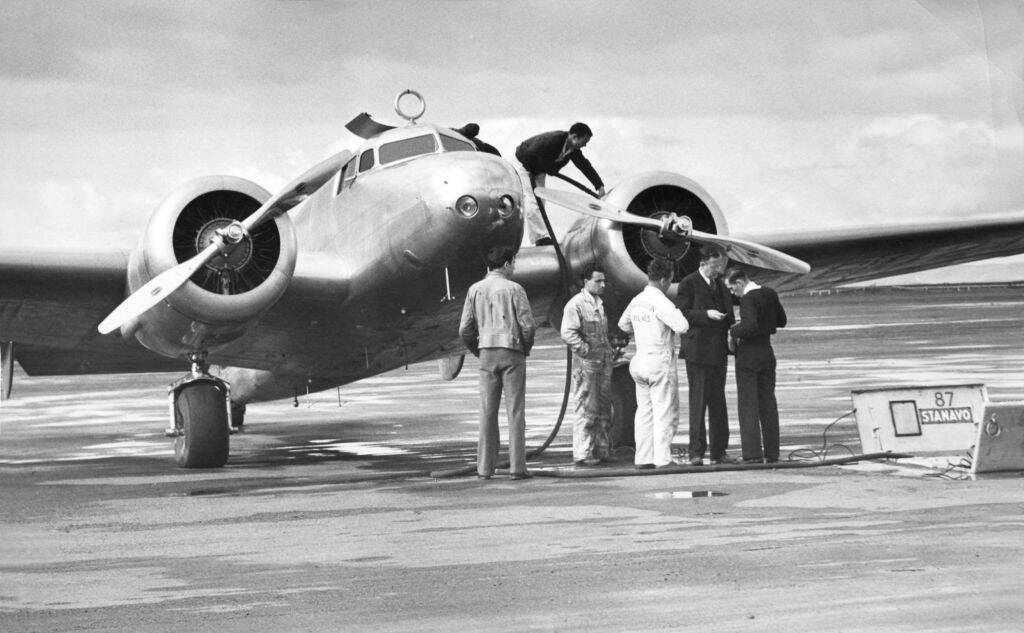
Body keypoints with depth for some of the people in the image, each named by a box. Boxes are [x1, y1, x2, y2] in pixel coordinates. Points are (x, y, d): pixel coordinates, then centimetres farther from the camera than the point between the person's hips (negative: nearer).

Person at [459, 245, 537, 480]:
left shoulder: (475, 290, 6)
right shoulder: (514, 289, -5)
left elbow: (465, 330, 4)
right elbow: (528, 326, -10)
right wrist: (526, 348, 7)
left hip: (487, 353, 3)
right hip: (512, 353, -3)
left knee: (487, 412, 6)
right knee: (515, 410, -1)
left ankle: (485, 467, 4)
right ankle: (517, 466, -4)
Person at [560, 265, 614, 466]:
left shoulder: (599, 303, 18)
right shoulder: (575, 304, -11)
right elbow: (567, 333, -20)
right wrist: (586, 351, -19)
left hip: (603, 363, 9)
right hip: (586, 365, -8)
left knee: (604, 409, 10)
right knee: (587, 409, -7)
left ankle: (602, 450, 17)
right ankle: (582, 454, -3)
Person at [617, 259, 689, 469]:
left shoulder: (636, 301, 9)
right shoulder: (660, 302, -17)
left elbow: (623, 324, 26)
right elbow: (682, 326, -26)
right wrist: (676, 312, -6)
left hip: (641, 360, 8)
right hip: (661, 362, -8)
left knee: (644, 411, 10)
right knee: (665, 412, -3)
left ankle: (643, 458, 10)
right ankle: (663, 459, -5)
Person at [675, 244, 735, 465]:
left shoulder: (720, 286, 17)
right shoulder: (689, 284, -6)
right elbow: (681, 313, -12)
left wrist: (731, 325, 7)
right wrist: (706, 314, -22)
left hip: (718, 352, 7)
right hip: (698, 350, -7)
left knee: (718, 403, 9)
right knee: (698, 401, -7)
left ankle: (719, 451, 13)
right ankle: (696, 452, -4)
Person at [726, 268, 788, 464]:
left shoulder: (748, 299, -16)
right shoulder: (770, 294, 6)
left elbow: (751, 326, -29)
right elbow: (781, 321, 17)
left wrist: (734, 331, -13)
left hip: (748, 354, -7)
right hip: (767, 352, 7)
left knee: (748, 404, -3)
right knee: (768, 403, 10)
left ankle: (753, 453, -7)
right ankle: (772, 452, 11)